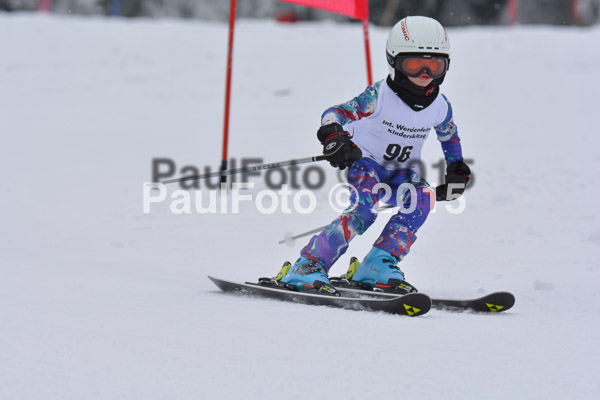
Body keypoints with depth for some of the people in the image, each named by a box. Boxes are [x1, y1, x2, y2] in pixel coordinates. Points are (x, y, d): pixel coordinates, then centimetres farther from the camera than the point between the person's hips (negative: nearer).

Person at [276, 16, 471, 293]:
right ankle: (307, 267, -34)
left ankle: (379, 265, -24)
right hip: (366, 163, -5)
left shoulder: (439, 106, -4)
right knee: (365, 207, -33)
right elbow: (335, 114, -27)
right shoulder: (379, 96, -19)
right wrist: (333, 136, -49)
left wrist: (457, 172, 13)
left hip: (402, 172, 5)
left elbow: (450, 137, 19)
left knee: (421, 198, -27)